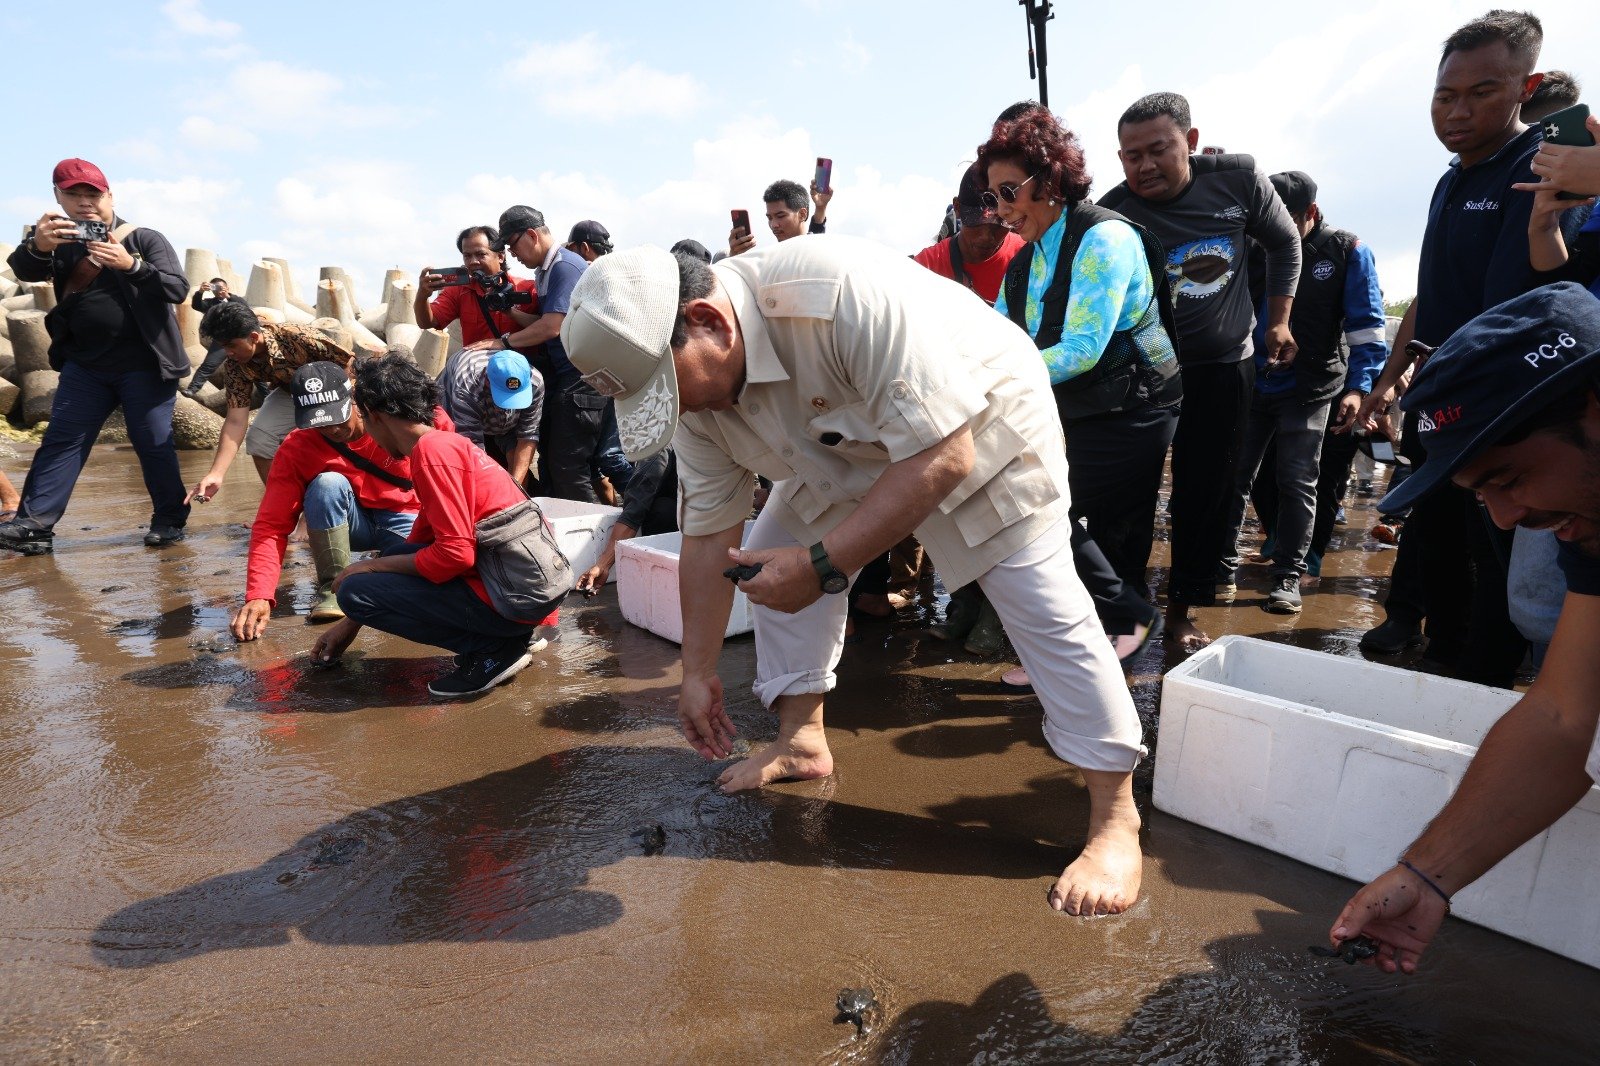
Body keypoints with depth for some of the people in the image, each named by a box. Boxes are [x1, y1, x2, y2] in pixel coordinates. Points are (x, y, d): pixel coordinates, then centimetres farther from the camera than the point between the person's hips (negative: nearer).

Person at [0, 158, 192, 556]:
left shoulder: (144, 239, -2)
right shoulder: (62, 239, 11)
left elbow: (178, 289, -14)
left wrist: (130, 265, -30)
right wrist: (38, 247, -30)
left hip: (144, 365, -5)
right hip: (85, 365, 5)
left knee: (152, 443, -1)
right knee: (60, 440, 2)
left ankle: (170, 521, 11)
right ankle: (33, 526, 2)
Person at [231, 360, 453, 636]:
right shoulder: (295, 449, -17)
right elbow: (271, 525, -20)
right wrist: (259, 596, -34)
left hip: (405, 520, -1)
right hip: (344, 524, 1)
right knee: (328, 484, -32)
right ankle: (332, 587, -15)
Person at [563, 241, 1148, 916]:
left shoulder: (845, 293, -40)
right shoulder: (693, 383, -16)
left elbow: (942, 459, -38)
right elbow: (707, 539, -7)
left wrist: (822, 564, -40)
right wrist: (698, 672, -2)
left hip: (976, 429, -6)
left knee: (1044, 606, -14)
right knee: (771, 555, -1)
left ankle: (1115, 817, -1)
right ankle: (802, 738, 16)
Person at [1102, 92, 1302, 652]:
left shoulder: (1238, 179, -8)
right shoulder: (1114, 214, -17)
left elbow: (1285, 243, 9)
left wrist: (1278, 321, 9)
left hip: (1226, 366, 3)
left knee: (1206, 499, 6)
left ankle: (1181, 611, 19)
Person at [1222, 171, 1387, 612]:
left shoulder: (1347, 252, -2)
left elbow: (1366, 326, -6)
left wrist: (1357, 386, -13)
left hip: (1308, 390, -3)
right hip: (1252, 381, 3)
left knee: (1297, 483, 1)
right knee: (1233, 475, 4)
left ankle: (1287, 576, 9)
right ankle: (1223, 560, 15)